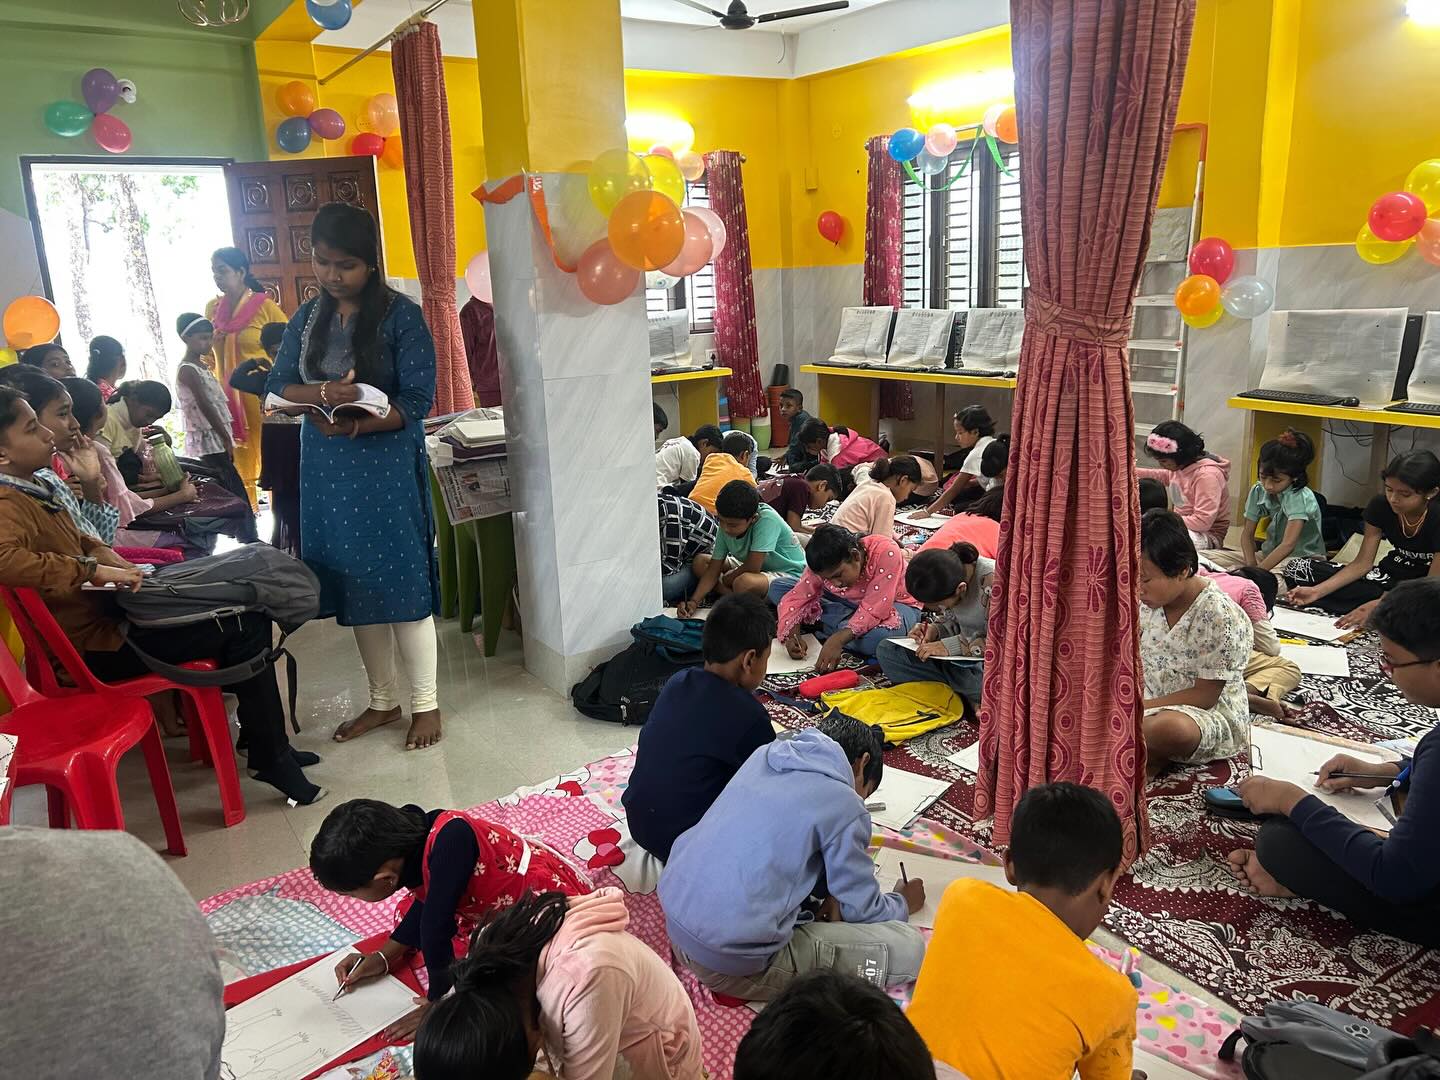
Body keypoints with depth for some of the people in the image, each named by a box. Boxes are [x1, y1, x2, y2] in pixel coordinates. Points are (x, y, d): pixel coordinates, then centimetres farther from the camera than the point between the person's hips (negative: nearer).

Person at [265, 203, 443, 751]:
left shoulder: (401, 315, -8)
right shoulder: (308, 318, 8)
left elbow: (417, 399, -13)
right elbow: (278, 383, 5)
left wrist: (356, 425, -25)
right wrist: (322, 394, -16)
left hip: (388, 466, -5)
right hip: (327, 470, 5)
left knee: (403, 581, -2)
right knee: (355, 584, 11)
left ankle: (425, 703, 13)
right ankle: (383, 700, 25)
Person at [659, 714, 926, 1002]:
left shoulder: (766, 753, 10)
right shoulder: (845, 808, -9)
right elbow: (862, 911, 3)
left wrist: (828, 892, 12)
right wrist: (903, 903, 24)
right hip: (733, 961, -8)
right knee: (909, 947, -3)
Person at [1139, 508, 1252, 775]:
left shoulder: (1221, 616, -21)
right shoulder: (1148, 602, -3)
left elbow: (1205, 696, -18)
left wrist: (1139, 707, -22)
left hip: (1211, 714, -7)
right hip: (1153, 702, 7)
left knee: (1169, 728, -41)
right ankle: (1153, 754, -15)